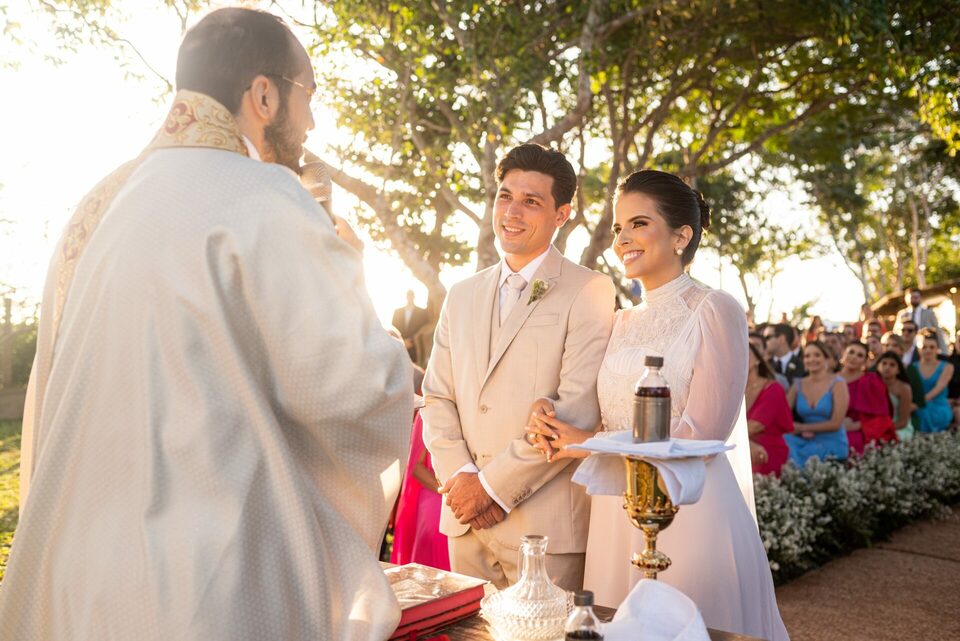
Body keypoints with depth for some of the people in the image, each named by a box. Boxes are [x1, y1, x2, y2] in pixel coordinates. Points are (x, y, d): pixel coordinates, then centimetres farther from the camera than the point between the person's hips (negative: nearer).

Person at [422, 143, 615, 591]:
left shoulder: (589, 293, -5)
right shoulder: (462, 296, 14)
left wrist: (494, 485, -13)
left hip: (546, 524, -5)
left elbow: (578, 408, -14)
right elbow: (437, 398, 10)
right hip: (465, 518, 5)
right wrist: (460, 478, -5)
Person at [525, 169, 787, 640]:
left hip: (689, 511, -6)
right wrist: (553, 427, -6)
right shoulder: (621, 323, 12)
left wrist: (591, 442, -8)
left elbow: (702, 434, -15)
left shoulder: (713, 311, -7)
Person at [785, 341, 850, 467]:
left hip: (831, 446, -3)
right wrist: (800, 431, -17)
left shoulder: (837, 384, -4)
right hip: (804, 444, 4)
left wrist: (802, 427, -8)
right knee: (785, 442, -24)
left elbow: (835, 424, -11)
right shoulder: (798, 386, 6)